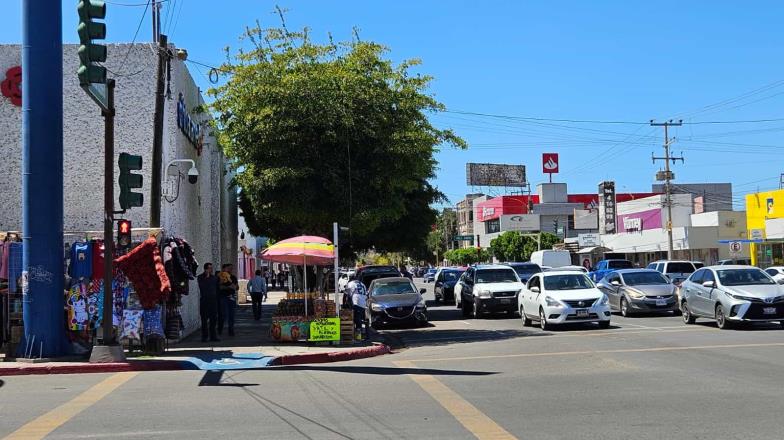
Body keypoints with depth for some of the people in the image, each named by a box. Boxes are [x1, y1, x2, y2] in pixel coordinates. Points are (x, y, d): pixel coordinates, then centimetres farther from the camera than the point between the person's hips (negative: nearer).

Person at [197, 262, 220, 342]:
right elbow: (202, 286, -16)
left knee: (213, 319, 3)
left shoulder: (214, 277, 13)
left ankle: (213, 336, 9)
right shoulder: (200, 278, 1)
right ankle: (204, 337, 3)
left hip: (213, 300, 4)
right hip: (204, 300, -4)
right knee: (204, 319, -1)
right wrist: (207, 277, -15)